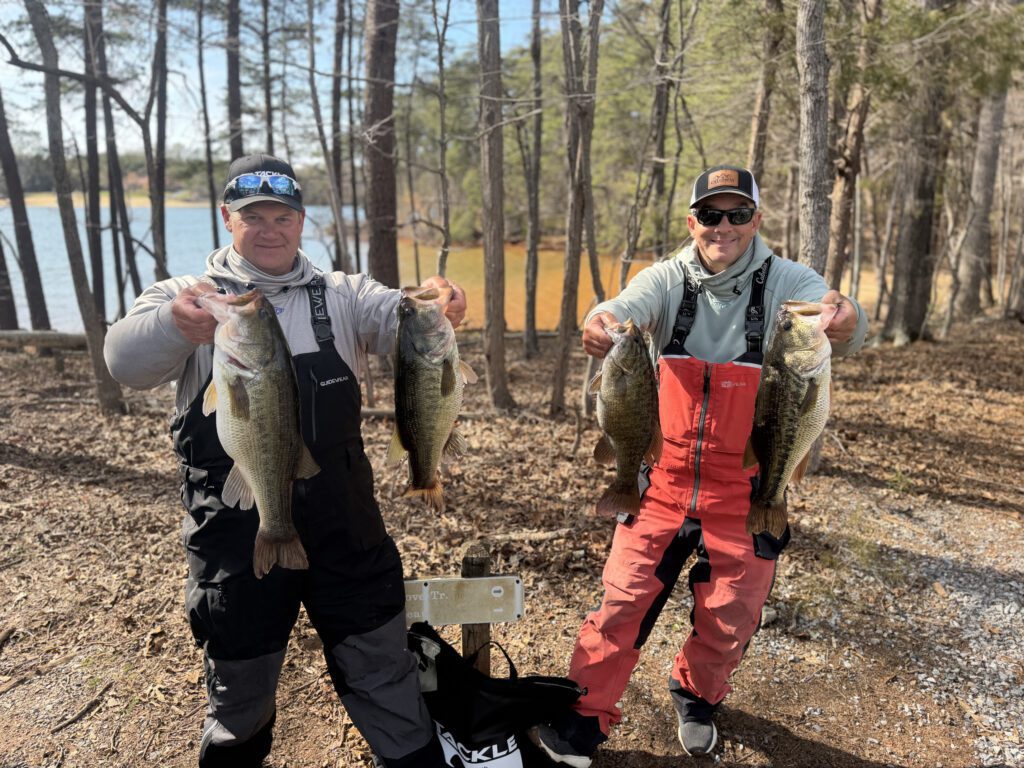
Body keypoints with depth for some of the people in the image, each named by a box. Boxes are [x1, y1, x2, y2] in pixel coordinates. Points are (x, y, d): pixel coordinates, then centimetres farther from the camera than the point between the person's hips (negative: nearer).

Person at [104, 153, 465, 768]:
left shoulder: (340, 296, 3)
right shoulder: (190, 299, -2)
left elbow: (402, 315, -13)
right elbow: (127, 360, -20)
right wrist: (174, 323, -43)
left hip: (347, 531, 1)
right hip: (235, 539, -1)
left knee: (386, 678, 16)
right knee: (239, 692, 20)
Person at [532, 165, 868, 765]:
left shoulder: (786, 282, -8)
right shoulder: (669, 279, -5)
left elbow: (837, 327, -25)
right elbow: (626, 308, -25)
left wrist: (847, 320, -50)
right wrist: (603, 324, -49)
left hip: (745, 491, 0)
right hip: (663, 483, 0)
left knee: (731, 618, 15)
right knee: (624, 598, 3)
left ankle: (697, 696, 46)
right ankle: (587, 715, 25)